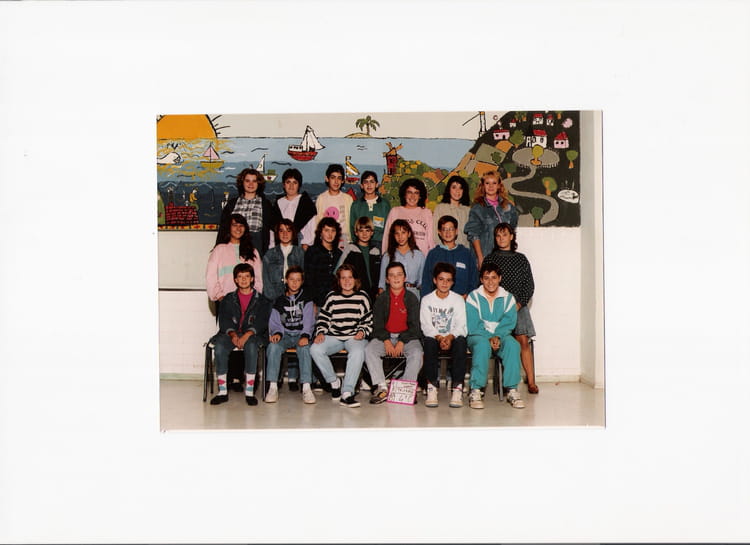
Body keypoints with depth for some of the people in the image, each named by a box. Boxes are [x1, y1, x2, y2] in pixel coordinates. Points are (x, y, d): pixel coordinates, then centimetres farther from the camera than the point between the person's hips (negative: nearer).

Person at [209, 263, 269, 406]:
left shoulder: (260, 300, 12)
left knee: (251, 345, -37)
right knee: (219, 346, -31)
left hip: (252, 334, -2)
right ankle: (222, 392, -26)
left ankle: (249, 392, -33)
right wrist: (233, 335, -15)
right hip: (231, 334, 2)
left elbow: (261, 322, -1)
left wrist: (247, 335, -19)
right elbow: (224, 320, 5)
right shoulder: (229, 299, 17)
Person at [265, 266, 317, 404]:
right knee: (273, 346, -32)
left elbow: (308, 321, -2)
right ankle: (273, 387, -33)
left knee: (304, 348, -36)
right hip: (285, 334, 1)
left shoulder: (306, 299, 11)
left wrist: (305, 336, -20)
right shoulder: (280, 300, 15)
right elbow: (274, 322, 9)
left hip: (301, 335, -1)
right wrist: (276, 333, -14)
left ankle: (306, 388, -41)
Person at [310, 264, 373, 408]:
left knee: (358, 352, -37)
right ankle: (334, 381, -3)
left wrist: (362, 332, -7)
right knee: (315, 349, -26)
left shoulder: (362, 297, 8)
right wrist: (320, 333, -5)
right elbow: (323, 318, 12)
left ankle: (346, 393, -35)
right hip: (333, 336, 2)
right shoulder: (331, 297, 11)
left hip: (355, 337, -2)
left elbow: (369, 320, 11)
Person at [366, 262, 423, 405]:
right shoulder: (381, 299, 8)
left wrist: (401, 342, -16)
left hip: (407, 337, -1)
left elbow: (414, 325, -2)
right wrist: (386, 341, -16)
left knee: (417, 353, -32)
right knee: (369, 350, -27)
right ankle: (382, 388, -27)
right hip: (385, 336, 1)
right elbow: (377, 324, 1)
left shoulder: (411, 298, 4)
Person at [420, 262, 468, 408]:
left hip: (453, 337, 0)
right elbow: (426, 326, -5)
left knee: (461, 341, -34)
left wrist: (450, 337, -25)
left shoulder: (458, 299, 7)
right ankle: (432, 387, -34)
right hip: (434, 337, 0)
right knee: (429, 342, -35)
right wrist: (439, 338, -24)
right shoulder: (427, 300, 6)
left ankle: (458, 388, -36)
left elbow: (460, 325, -4)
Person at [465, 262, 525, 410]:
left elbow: (509, 323, -1)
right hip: (478, 336, -2)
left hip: (501, 336, 2)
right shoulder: (473, 297, 0)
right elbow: (472, 326, -7)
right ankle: (475, 391, -36)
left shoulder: (508, 298, 8)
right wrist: (489, 338, -20)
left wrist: (497, 337, -20)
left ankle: (512, 389, -30)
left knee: (512, 344, -32)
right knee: (482, 345, -37)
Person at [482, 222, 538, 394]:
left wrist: (519, 304, -5)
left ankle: (531, 382, -12)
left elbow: (529, 285, 10)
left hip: (518, 306, 1)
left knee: (523, 341, -11)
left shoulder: (521, 259, 14)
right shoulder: (490, 259, 12)